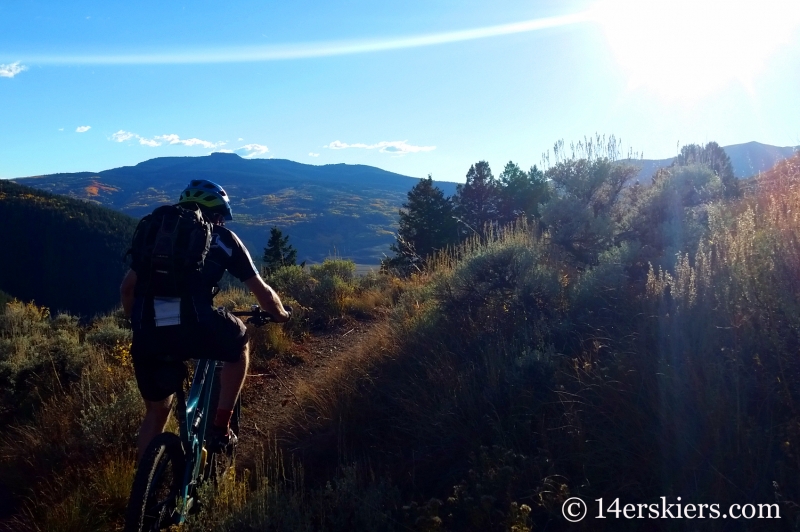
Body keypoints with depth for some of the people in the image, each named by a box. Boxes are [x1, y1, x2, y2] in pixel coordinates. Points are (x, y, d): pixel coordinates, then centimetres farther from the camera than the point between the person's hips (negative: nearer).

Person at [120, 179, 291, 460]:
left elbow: (126, 288, 25)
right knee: (239, 344, 28)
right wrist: (281, 314, 36)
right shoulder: (222, 238, 15)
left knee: (156, 411, 24)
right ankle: (220, 428, 23)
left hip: (147, 337, 4)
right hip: (193, 329, -4)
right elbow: (262, 291, 17)